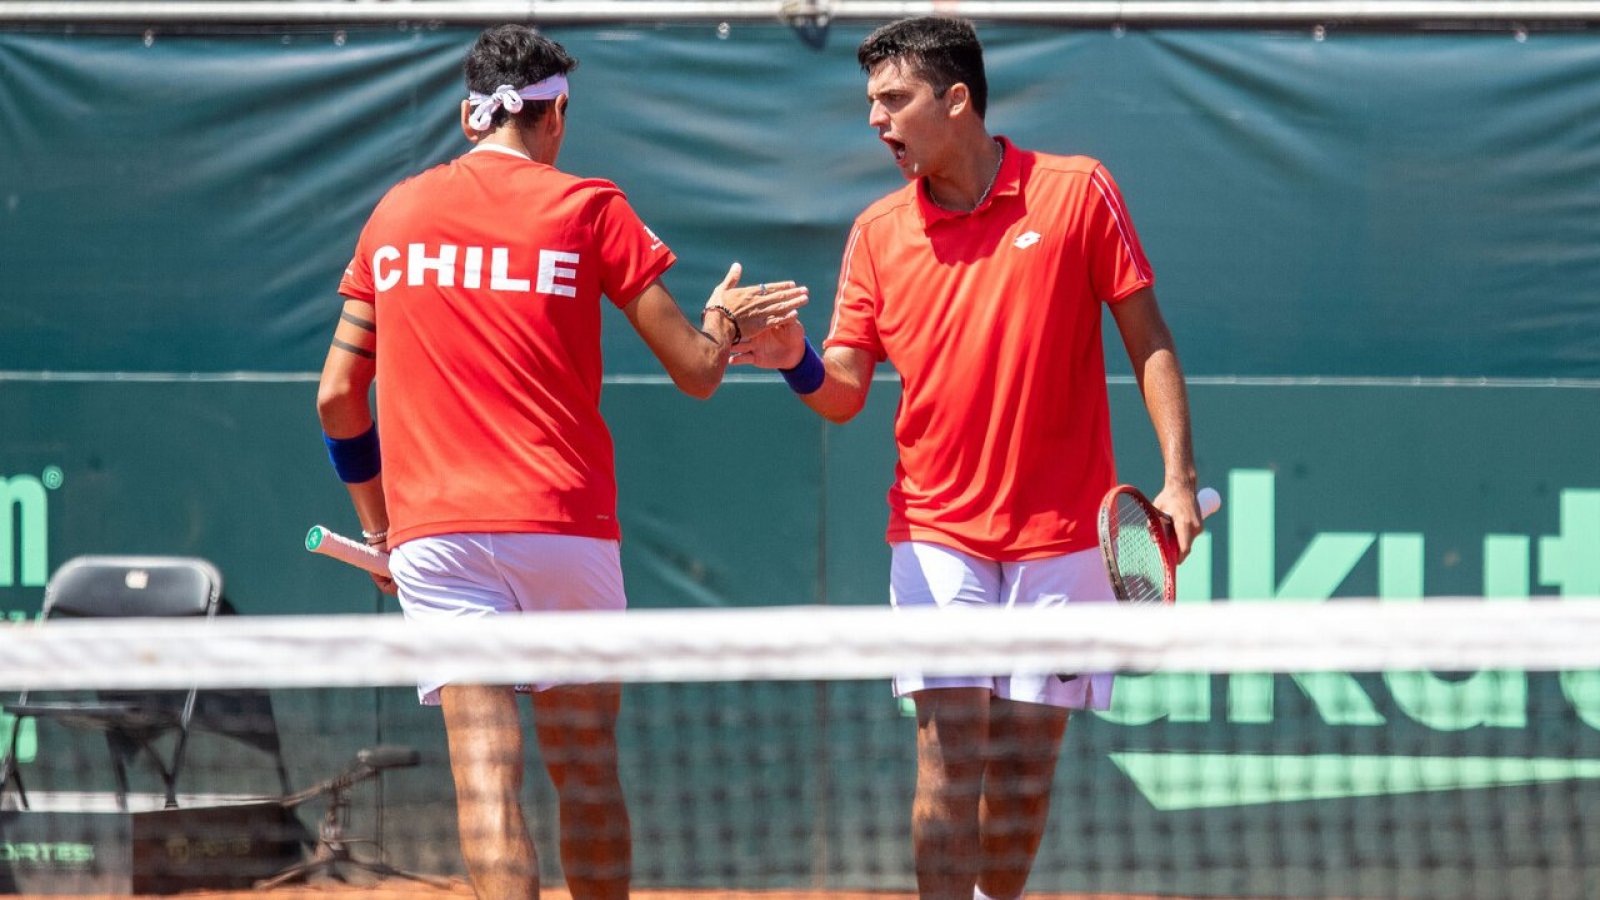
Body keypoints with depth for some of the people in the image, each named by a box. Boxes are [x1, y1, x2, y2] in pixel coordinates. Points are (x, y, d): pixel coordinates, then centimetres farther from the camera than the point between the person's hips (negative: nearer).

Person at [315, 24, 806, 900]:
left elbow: (337, 396, 14)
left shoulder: (395, 213, 11)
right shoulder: (586, 208, 2)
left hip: (434, 533, 1)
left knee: (485, 775, -9)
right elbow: (695, 370, 1)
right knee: (586, 768, 11)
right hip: (564, 524, -1)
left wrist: (381, 529, 25)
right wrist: (723, 323, 24)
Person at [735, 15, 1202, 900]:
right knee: (949, 753, -9)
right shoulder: (877, 231, 4)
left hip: (1058, 533, -1)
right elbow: (845, 389, 4)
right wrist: (799, 362, -19)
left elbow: (1148, 341, 0)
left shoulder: (1076, 192, -2)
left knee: (1025, 762, 4)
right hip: (937, 529, 1)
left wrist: (1177, 478, -8)